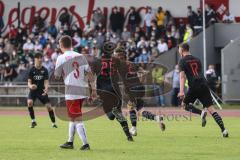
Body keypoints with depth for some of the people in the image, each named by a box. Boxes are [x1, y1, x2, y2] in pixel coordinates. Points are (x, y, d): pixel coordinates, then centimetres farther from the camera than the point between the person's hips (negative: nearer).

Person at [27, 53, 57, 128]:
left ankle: (54, 123, 12)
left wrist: (46, 89, -28)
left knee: (49, 106, -7)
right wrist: (30, 86, -32)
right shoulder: (32, 70, -6)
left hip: (42, 91, 1)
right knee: (29, 102, -27)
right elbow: (29, 82, -7)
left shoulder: (44, 70, -3)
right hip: (33, 90, -1)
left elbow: (46, 82, -7)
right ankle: (33, 121, -10)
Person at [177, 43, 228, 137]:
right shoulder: (197, 60, 21)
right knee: (211, 108, 0)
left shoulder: (182, 61, 4)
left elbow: (182, 76, -7)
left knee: (185, 105, 15)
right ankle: (223, 129, -13)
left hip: (194, 87, -5)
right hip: (204, 85, 5)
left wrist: (181, 91, -14)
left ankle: (201, 112, -12)